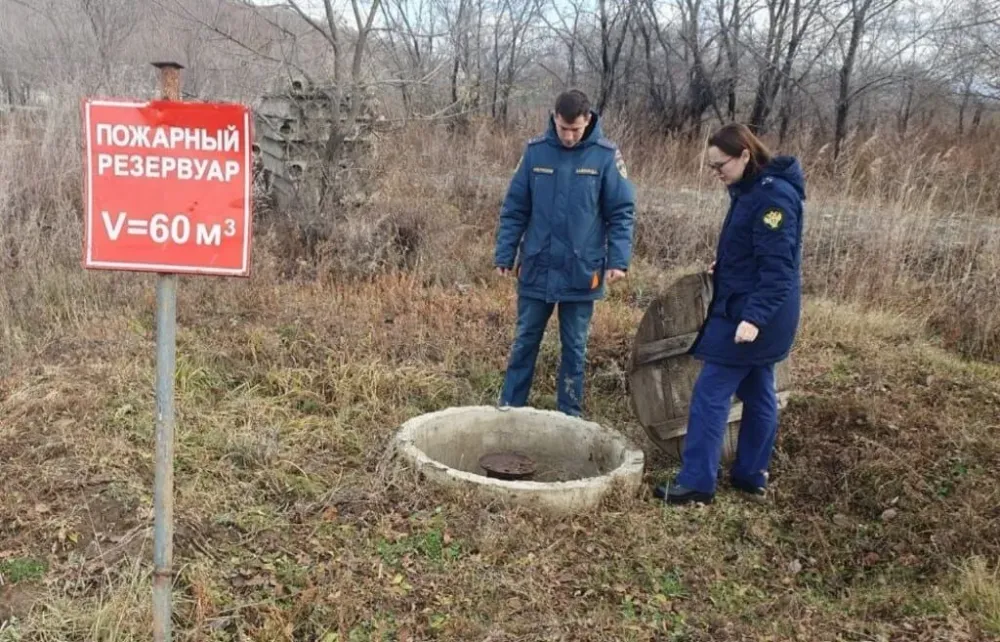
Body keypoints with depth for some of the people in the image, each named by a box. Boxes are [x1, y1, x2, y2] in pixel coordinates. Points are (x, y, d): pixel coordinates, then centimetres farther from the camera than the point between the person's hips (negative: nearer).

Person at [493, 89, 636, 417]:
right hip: (536, 270, 1)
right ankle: (509, 410, 24)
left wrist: (618, 260, -13)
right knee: (524, 342, 12)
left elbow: (622, 212, -3)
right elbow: (514, 208, 3)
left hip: (581, 273, -1)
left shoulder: (606, 155, -6)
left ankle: (569, 417, 23)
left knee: (574, 349, 10)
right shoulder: (535, 150, -2)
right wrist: (504, 254, 0)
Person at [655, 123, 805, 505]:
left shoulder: (774, 195, -19)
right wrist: (724, 269, 16)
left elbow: (778, 266, -25)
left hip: (748, 316, -10)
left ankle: (697, 483, 0)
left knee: (710, 395, -6)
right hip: (754, 315, 10)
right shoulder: (752, 190, 11)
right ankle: (751, 477, 25)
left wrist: (753, 317, -29)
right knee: (758, 395, 15)